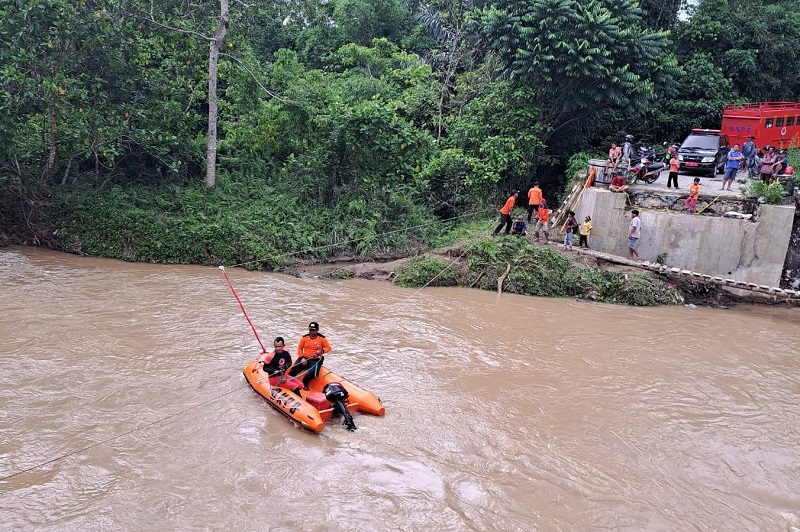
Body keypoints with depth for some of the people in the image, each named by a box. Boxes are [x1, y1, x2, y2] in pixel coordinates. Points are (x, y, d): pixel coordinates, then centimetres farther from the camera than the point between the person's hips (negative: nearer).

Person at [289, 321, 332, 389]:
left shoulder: (322, 338, -2)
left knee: (313, 373, -29)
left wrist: (321, 351, -17)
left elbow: (328, 347, 3)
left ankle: (304, 382, -2)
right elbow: (300, 348, 9)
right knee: (294, 369, -20)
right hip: (305, 358, 2)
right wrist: (302, 358, -6)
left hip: (316, 360, -2)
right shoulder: (304, 338, 4)